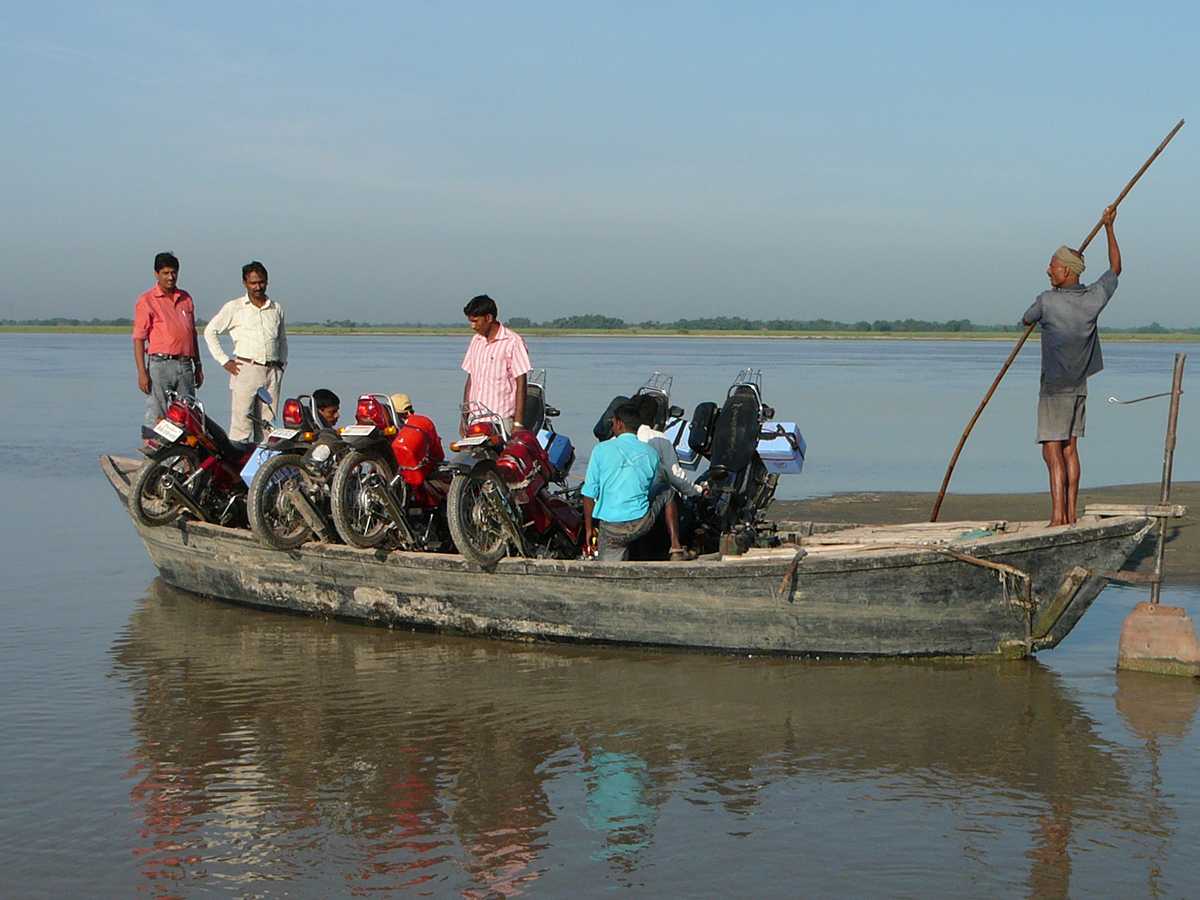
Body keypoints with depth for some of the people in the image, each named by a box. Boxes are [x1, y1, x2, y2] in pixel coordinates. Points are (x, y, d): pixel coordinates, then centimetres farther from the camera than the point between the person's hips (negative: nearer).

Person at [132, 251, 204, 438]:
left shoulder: (186, 298, 14)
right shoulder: (146, 301, -2)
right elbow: (138, 339, -6)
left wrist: (198, 366, 19)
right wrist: (142, 372, -13)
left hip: (185, 365, 5)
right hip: (160, 364, -5)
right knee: (157, 416, -7)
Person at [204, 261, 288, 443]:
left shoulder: (276, 309, 15)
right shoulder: (234, 307, 4)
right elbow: (210, 331, 6)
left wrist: (282, 363, 15)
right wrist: (224, 361, 0)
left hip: (272, 373, 4)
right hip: (246, 369, -4)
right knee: (242, 420, -10)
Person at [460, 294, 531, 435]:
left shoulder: (513, 342, -5)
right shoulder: (476, 341, 16)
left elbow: (521, 384, -8)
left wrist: (518, 423, -13)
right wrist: (464, 414, 15)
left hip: (502, 418, -6)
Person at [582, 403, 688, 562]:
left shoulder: (601, 450, -1)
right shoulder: (650, 453, 5)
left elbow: (589, 494, -1)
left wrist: (588, 528, 10)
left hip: (611, 529, -1)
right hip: (642, 524, 1)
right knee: (668, 493, 28)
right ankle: (676, 550, 23)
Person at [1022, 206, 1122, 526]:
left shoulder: (1048, 301, -18)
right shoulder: (1094, 297, -3)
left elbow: (1026, 320, 4)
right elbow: (1116, 268, 16)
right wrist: (1109, 227, 21)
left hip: (1055, 388, -6)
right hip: (1079, 385, 6)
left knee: (1053, 452, -9)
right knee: (1069, 450, 11)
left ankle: (1057, 518, -16)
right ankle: (1070, 516, 12)